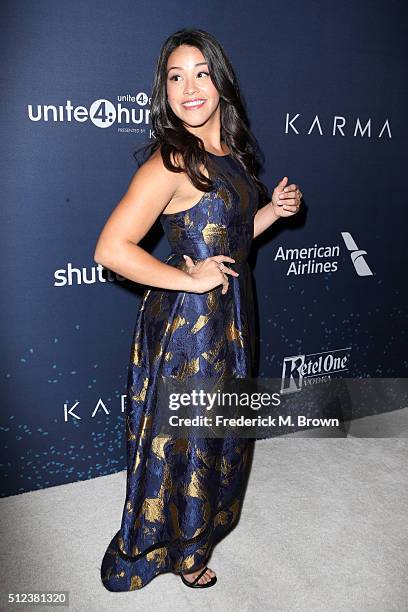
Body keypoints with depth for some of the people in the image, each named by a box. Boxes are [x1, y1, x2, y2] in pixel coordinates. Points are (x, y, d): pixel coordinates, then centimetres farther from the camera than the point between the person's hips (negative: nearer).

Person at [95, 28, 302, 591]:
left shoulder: (231, 151, 6)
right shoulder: (171, 161, -19)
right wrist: (190, 281, -21)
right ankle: (176, 548, 40)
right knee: (184, 436, 11)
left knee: (220, 430, 24)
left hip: (231, 312, 8)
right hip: (187, 322, -8)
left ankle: (201, 524, 52)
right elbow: (111, 250, -26)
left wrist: (273, 210, 1)